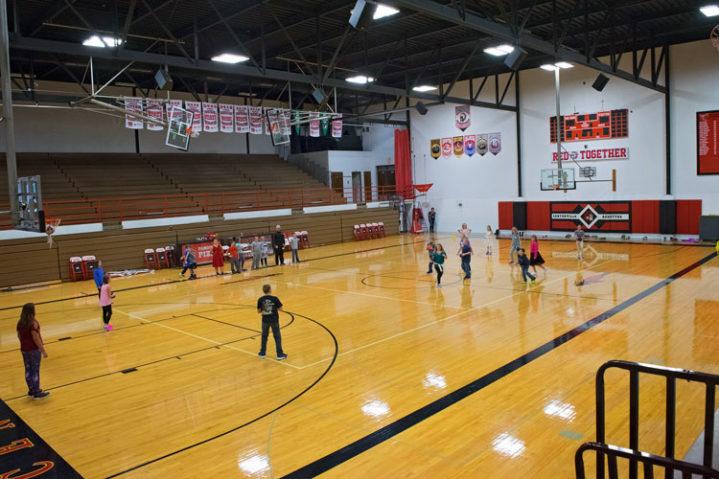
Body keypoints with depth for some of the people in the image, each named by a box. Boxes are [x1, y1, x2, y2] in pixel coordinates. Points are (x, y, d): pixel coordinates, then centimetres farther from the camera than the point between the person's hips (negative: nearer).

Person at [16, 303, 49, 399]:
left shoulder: (20, 323, 2)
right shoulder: (33, 323, -21)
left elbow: (19, 336, 12)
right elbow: (36, 338, -22)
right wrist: (43, 350, -17)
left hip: (24, 349, 7)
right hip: (34, 350, -7)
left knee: (28, 370, 15)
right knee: (35, 371, 2)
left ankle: (31, 390, 26)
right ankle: (37, 392, 10)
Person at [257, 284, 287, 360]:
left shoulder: (260, 299, -6)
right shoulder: (275, 298, -14)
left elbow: (259, 311, 0)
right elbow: (280, 308, -8)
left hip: (265, 320, 2)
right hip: (274, 320, -2)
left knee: (264, 336, 19)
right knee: (277, 337, 8)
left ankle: (262, 353, 27)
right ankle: (280, 354, 11)